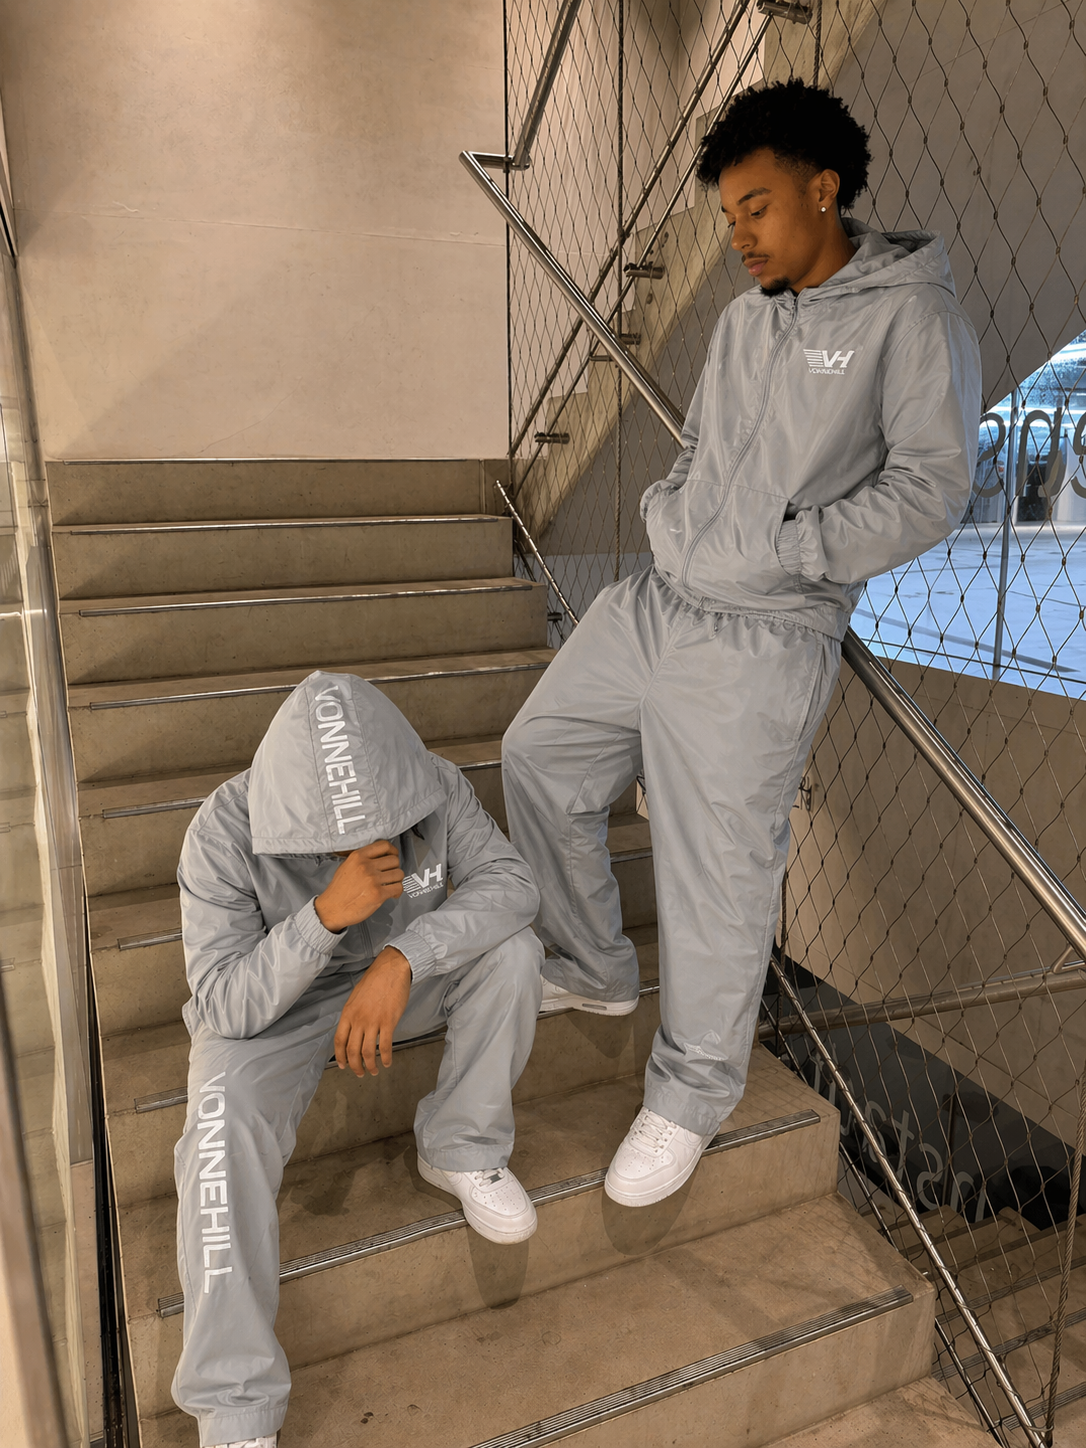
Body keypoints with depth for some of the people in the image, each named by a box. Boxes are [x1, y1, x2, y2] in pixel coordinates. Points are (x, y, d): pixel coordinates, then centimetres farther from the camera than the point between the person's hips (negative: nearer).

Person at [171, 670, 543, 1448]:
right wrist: (329, 912, -47)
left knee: (511, 948, -22)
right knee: (225, 1130, -30)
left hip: (399, 977, 3)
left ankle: (461, 1151, -1)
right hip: (272, 1007, -2)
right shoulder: (226, 831, -31)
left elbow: (511, 882, -26)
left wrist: (400, 960, -40)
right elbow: (224, 1006, -30)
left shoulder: (433, 785, -24)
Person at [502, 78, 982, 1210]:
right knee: (537, 756, 13)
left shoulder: (912, 318, -6)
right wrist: (664, 514, 4)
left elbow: (929, 490, -12)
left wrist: (769, 552, -17)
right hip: (652, 605, 8)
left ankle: (693, 1094, 23)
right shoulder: (744, 320, 15)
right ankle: (591, 970, 33)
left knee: (714, 878, -1)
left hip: (759, 647, -8)